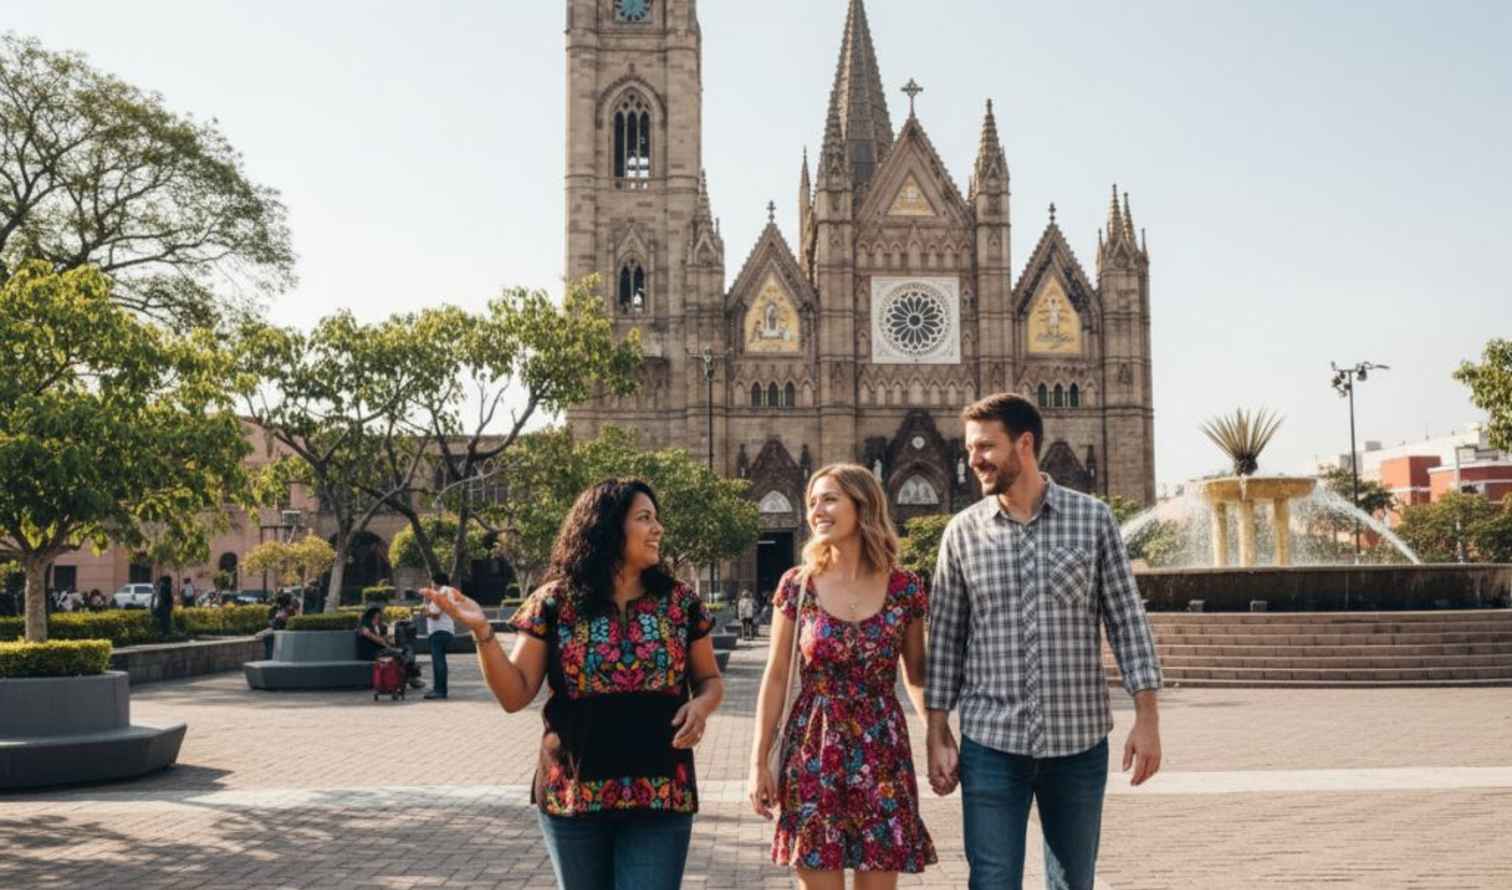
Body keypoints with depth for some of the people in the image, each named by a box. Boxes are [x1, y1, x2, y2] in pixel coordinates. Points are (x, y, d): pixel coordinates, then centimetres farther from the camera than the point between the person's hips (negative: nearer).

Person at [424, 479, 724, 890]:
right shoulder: (554, 603, -2)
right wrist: (483, 632, -16)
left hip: (660, 798, 0)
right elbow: (515, 695, -2)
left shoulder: (679, 601, 2)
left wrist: (702, 704, -11)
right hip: (573, 797, 0)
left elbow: (710, 679, 12)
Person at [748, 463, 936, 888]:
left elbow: (917, 676, 8)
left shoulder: (904, 588, 0)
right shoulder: (797, 585, 0)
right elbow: (776, 677, 3)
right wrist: (759, 761, -1)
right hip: (813, 751, 0)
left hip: (882, 752, 0)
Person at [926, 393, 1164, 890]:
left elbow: (1127, 620, 1)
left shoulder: (1093, 519, 0)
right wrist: (937, 735, 1)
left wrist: (1147, 718, -5)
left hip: (1079, 740, 0)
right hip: (991, 743, 0)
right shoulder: (962, 532, 2)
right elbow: (945, 638, 5)